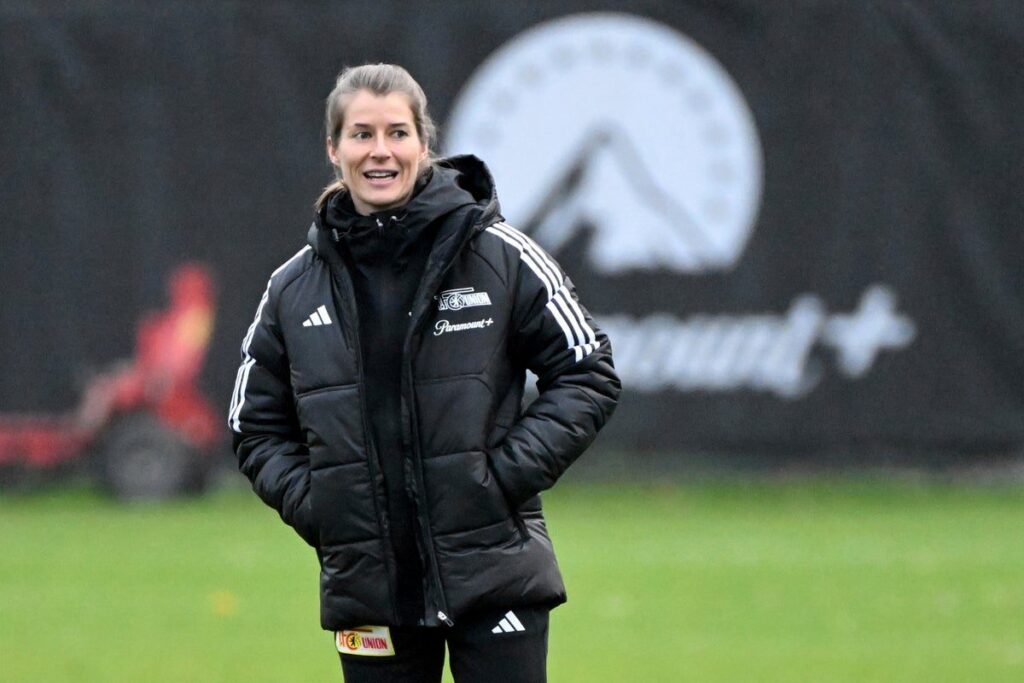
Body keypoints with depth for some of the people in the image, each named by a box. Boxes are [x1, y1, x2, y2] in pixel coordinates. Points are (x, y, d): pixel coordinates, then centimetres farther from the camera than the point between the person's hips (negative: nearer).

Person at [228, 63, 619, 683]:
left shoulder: (499, 256, -2)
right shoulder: (294, 290, 5)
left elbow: (589, 376, 2)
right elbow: (257, 426, 16)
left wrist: (510, 472, -9)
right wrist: (307, 501, -2)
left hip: (494, 578, -2)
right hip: (366, 584, 3)